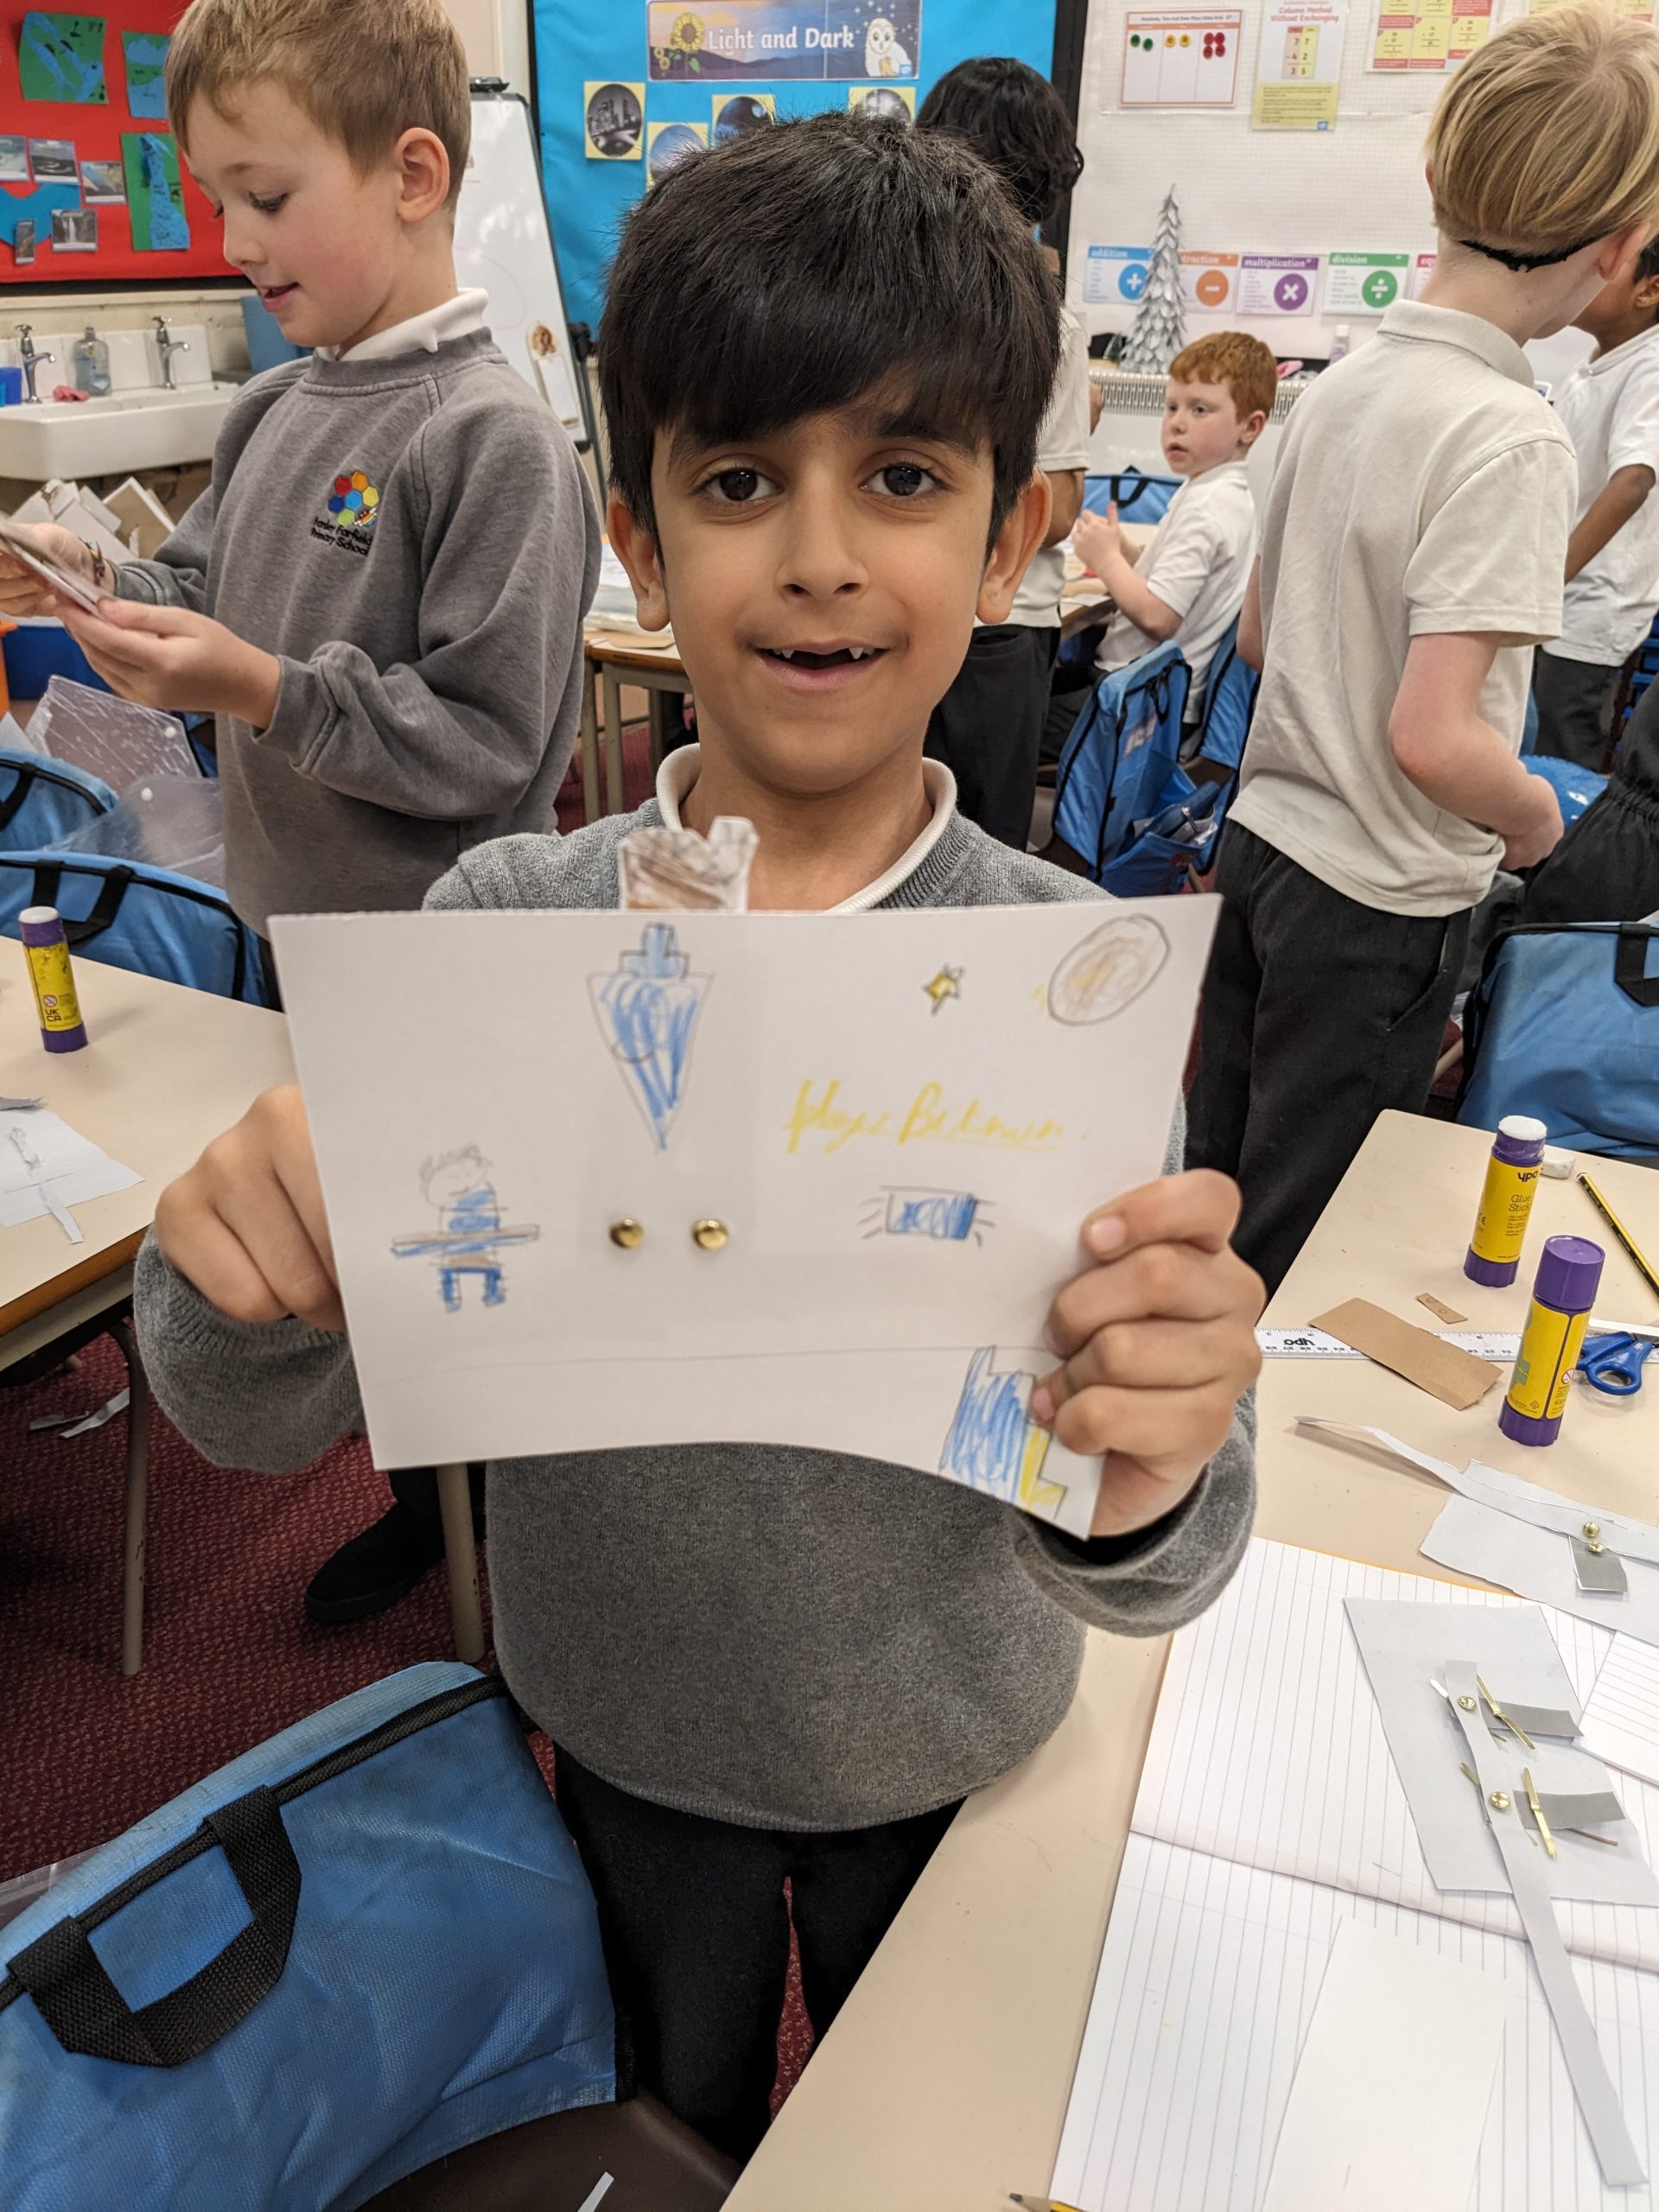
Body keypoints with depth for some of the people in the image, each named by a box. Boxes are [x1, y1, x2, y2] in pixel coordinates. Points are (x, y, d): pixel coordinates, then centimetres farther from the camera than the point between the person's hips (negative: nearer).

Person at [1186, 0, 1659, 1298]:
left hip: (1264, 840, 8)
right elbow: (1433, 737, -25)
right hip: (1382, 904, -8)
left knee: (1213, 1188, 21)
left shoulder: (1344, 383, 5)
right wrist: (1538, 817, -5)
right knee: (1295, 1251, 9)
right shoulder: (1512, 437, -19)